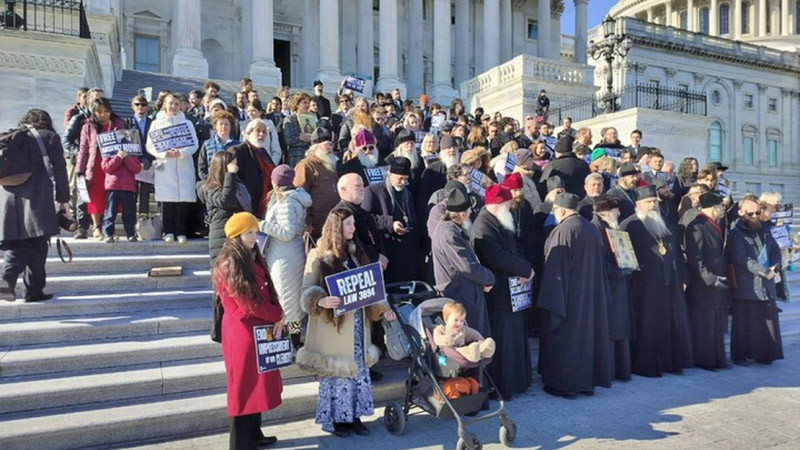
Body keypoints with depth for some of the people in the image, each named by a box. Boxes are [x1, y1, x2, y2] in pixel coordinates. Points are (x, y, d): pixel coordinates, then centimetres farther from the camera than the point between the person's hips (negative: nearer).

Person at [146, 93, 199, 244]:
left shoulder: (187, 123, 12)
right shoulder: (156, 123, 12)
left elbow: (194, 144, 3)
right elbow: (150, 146, 5)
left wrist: (181, 153, -15)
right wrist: (164, 153, -13)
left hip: (183, 167, 0)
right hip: (164, 166, 0)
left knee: (183, 198, -4)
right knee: (167, 199, -3)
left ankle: (181, 232, 3)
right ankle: (169, 231, 6)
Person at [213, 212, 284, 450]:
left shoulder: (253, 259, 10)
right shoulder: (229, 265, -17)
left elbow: (268, 291, 13)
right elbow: (248, 305, -20)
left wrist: (277, 316, -5)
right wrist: (279, 315, -8)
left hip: (261, 329, 9)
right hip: (243, 331, -9)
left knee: (256, 384, 17)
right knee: (245, 386, 2)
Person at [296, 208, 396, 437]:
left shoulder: (355, 253, 10)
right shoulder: (319, 255, -7)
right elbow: (308, 290, -9)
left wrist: (382, 308, 3)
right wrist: (321, 301, -29)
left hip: (358, 322, 6)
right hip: (332, 323, -5)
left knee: (359, 368, 9)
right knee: (336, 370, 3)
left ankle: (353, 415, 24)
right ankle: (333, 418, 21)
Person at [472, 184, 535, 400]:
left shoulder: (502, 224, 14)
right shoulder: (484, 227, -18)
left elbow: (515, 249, 13)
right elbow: (498, 258, -25)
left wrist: (523, 270, -6)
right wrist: (526, 269, -15)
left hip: (511, 290, 10)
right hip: (497, 293, -10)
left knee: (514, 337, 17)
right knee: (501, 340, -1)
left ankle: (515, 381, 30)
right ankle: (500, 387, 12)